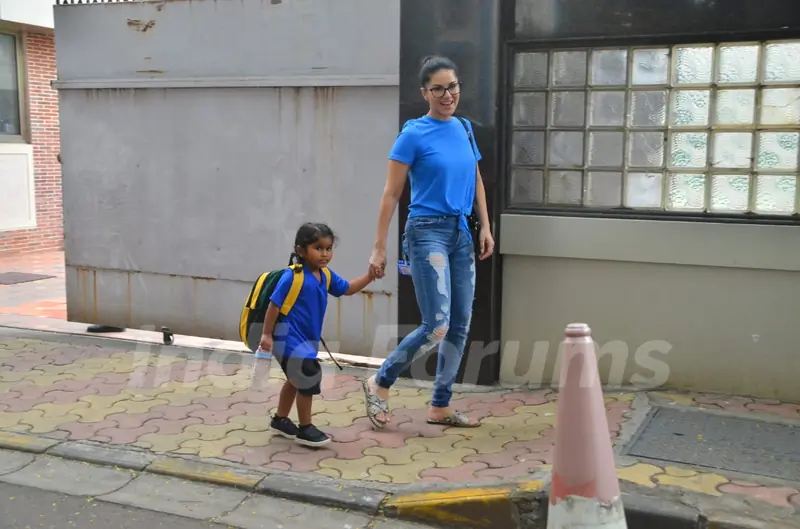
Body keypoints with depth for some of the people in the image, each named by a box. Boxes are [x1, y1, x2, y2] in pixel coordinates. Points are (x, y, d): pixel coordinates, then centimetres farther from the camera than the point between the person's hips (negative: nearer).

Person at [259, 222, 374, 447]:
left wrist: (370, 276, 1)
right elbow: (274, 304, -19)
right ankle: (305, 429, 7)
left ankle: (280, 420, 41)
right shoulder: (292, 276, -23)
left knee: (297, 379, 22)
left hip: (307, 338, 9)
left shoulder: (326, 275, 0)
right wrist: (267, 334, -17)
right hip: (289, 338, -9)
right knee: (309, 378, -9)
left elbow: (348, 289, 13)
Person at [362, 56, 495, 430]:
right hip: (428, 232, -7)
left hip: (461, 233, 7)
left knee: (460, 326, 7)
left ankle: (440, 406, 19)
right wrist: (379, 248, -10)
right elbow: (391, 194, -8)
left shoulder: (464, 129, 11)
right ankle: (379, 382, 10)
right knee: (436, 326, -12)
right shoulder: (414, 134, -8)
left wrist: (485, 227, 10)